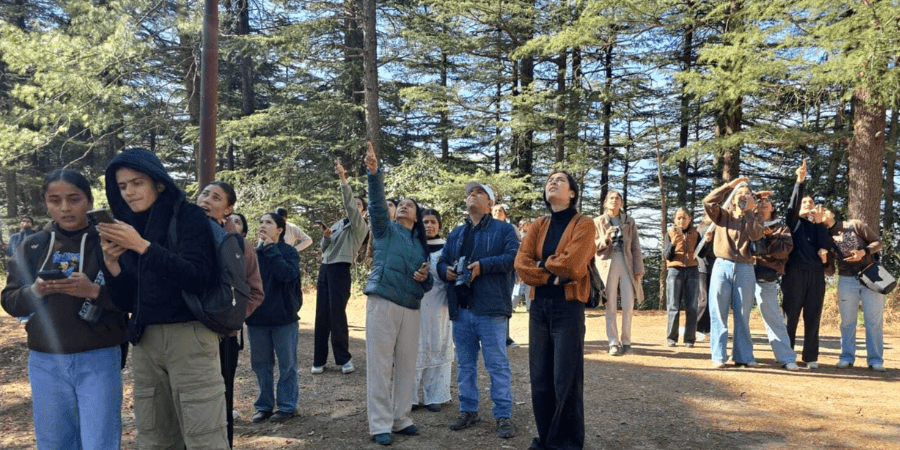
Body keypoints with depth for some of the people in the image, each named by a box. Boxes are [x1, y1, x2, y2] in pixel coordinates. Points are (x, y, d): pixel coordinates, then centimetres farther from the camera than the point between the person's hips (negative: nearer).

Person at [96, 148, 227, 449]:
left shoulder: (188, 216, -3)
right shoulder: (128, 227, 14)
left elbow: (199, 278, -16)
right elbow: (126, 302, 12)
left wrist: (143, 247, -20)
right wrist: (111, 263, -6)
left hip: (188, 337, -6)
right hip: (144, 340, 6)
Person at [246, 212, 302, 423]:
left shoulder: (289, 252, -4)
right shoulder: (253, 253, 6)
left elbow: (287, 273, -23)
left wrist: (271, 247, -18)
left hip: (283, 317, -4)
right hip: (257, 318, 4)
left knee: (287, 363, 5)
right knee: (260, 363, 12)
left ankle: (286, 405, 17)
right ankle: (264, 405, 25)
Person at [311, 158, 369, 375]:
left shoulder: (360, 225, 1)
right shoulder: (337, 224, 21)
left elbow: (349, 203, -15)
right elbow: (324, 249, 20)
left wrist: (343, 178, -21)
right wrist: (326, 237, -2)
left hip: (340, 269, -7)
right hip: (325, 267, 7)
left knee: (337, 313, -11)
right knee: (321, 314, 4)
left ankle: (344, 358, -2)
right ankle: (319, 360, 7)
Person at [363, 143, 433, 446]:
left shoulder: (421, 245, 18)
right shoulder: (386, 230, 7)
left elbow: (428, 282, 21)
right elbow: (377, 202, -10)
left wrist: (424, 278, -3)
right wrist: (374, 173, -25)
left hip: (411, 308, 5)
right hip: (383, 303, -5)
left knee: (406, 365, 8)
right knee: (380, 365, -3)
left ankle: (401, 419, 21)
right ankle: (380, 425, 3)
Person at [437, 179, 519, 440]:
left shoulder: (503, 229, 3)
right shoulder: (456, 234, 20)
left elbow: (514, 257, -11)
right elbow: (442, 262, 19)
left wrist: (483, 265, -20)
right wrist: (445, 271, -5)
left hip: (491, 309, -5)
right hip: (460, 310, 5)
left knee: (497, 365, -2)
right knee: (465, 364, 12)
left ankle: (503, 415, 6)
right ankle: (468, 411, 23)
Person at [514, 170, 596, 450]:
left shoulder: (583, 225, -3)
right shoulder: (539, 225, 12)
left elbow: (571, 265, -16)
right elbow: (521, 263, 0)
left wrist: (542, 263, -1)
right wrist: (551, 276, -12)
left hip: (568, 307, -5)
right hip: (539, 305, 5)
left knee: (566, 379, -1)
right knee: (539, 377, 8)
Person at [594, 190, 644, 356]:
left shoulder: (629, 221, 12)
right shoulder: (598, 222, 8)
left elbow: (636, 247, 8)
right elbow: (593, 246, 4)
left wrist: (639, 269, 2)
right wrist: (605, 238, -15)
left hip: (626, 264, 1)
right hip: (607, 264, -1)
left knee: (628, 306, -2)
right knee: (610, 307, 0)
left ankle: (626, 342, 9)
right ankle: (613, 343, 5)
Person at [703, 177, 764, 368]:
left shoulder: (755, 219, 12)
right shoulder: (723, 215, 10)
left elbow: (756, 235, -9)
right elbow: (708, 202, -9)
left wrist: (749, 211, -6)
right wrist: (729, 186, -7)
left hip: (745, 270, 1)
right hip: (722, 267, -1)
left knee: (743, 316, 6)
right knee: (718, 314, -1)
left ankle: (744, 356, 14)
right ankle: (718, 356, 4)